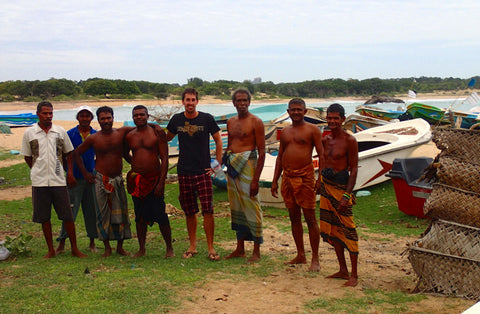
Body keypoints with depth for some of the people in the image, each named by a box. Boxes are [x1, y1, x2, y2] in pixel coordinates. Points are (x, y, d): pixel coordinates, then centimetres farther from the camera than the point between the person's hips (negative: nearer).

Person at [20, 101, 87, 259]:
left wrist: (69, 172, 8)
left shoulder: (60, 131, 5)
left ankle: (75, 248, 11)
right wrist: (38, 171, 6)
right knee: (44, 217, 5)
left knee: (68, 216, 1)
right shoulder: (29, 133, 4)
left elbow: (69, 153, 16)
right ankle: (51, 250, 17)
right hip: (39, 181, 0)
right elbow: (27, 157, 13)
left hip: (59, 180, 0)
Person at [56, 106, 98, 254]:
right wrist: (69, 173, -10)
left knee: (92, 210, 7)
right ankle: (61, 243, 3)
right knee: (70, 210, -5)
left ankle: (92, 242, 18)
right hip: (75, 178, -2)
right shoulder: (70, 134, 1)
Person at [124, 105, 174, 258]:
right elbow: (125, 154, 29)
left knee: (160, 214, -5)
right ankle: (141, 249, 18)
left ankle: (169, 248, 8)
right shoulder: (129, 136, 9)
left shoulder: (157, 133, -3)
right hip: (136, 180, 4)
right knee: (139, 216, 8)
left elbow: (164, 159, -6)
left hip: (154, 178, -4)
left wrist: (161, 182, -13)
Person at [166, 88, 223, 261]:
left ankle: (211, 248, 2)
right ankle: (192, 247, 20)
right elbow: (167, 138, 23)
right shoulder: (176, 119, 5)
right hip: (184, 172, 2)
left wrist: (217, 164, 0)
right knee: (189, 212, 8)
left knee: (208, 211, -7)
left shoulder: (207, 119, -1)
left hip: (203, 172, -2)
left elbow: (218, 141, 5)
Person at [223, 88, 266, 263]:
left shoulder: (255, 122, -6)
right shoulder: (231, 122, 14)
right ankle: (240, 249, 20)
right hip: (232, 166, 7)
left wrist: (256, 179, -15)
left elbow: (262, 152, -9)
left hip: (247, 163, -7)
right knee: (236, 208, 11)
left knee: (251, 207, -5)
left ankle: (256, 251, 4)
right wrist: (227, 165, 16)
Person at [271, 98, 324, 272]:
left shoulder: (312, 130, 0)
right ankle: (300, 255, 20)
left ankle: (315, 259, 3)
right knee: (294, 218, 10)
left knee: (310, 218, -4)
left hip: (305, 177, -6)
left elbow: (321, 155, -4)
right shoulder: (285, 132, 16)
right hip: (287, 177, 6)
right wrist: (275, 181, 15)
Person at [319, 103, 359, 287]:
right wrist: (320, 184, 16)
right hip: (326, 187, 8)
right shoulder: (325, 140, 10)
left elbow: (354, 169, -12)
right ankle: (343, 270, 22)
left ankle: (354, 275, 1)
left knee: (347, 230, -5)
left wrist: (347, 195, -18)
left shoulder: (349, 140, -10)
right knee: (331, 230, 11)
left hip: (341, 187, -7)